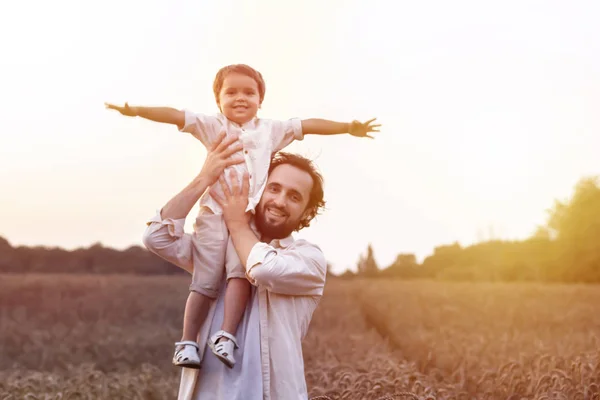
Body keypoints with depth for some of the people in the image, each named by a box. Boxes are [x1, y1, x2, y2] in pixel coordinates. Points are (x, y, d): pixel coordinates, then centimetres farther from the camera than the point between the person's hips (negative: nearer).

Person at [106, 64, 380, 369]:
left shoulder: (271, 130, 14)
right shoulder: (212, 126, 7)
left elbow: (309, 125, 15)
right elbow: (175, 116, -4)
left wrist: (348, 127, 12)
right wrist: (137, 111, -16)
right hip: (214, 214, -1)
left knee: (240, 272, -20)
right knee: (205, 281, -4)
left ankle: (226, 335, -21)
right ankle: (187, 342, -2)